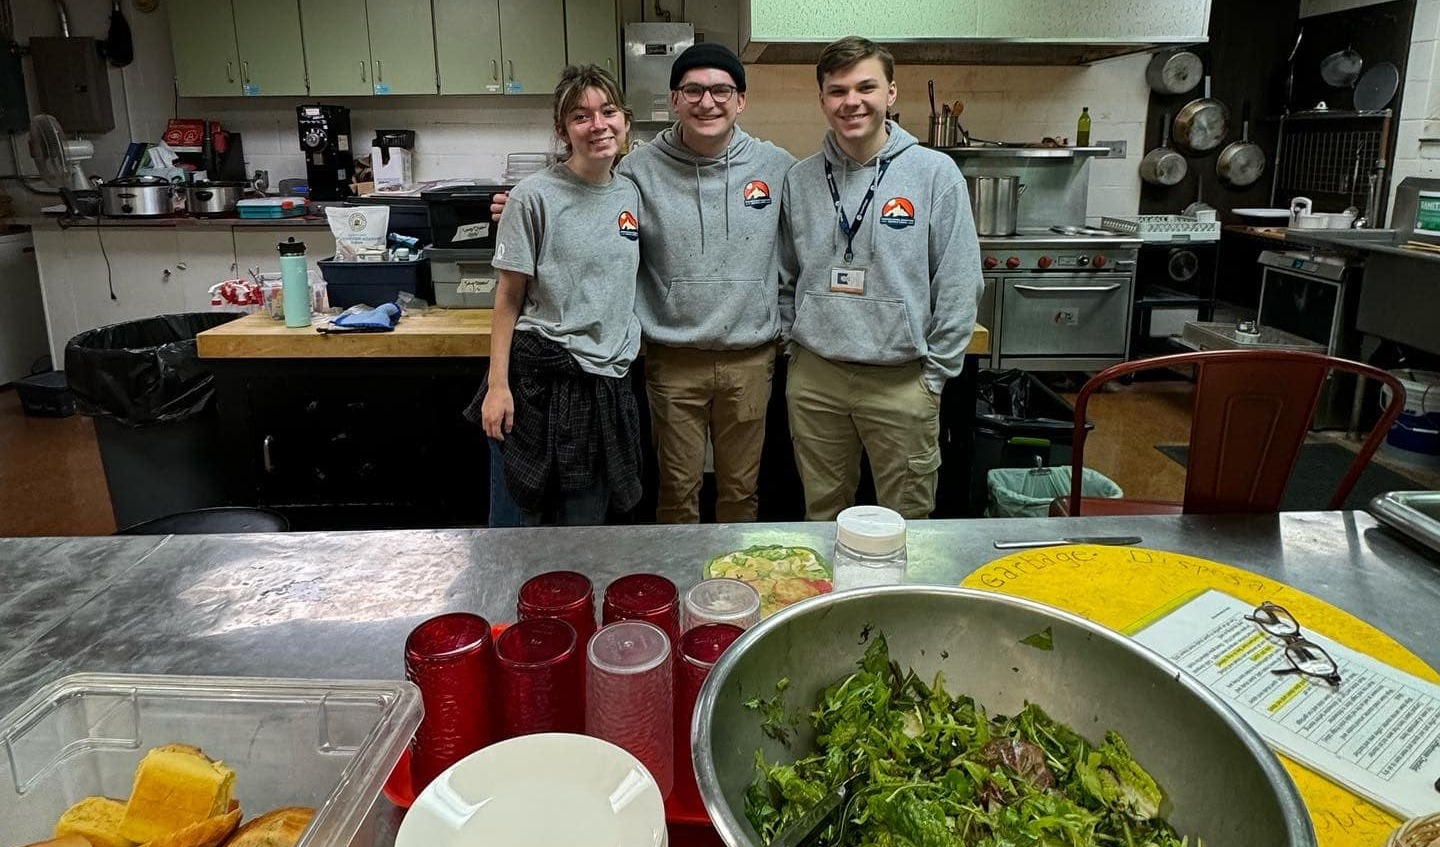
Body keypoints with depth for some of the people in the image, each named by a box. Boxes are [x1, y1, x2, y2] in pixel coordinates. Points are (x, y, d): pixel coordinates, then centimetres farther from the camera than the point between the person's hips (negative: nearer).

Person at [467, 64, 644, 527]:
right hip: (539, 379, -5)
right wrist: (497, 385, -10)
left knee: (585, 524, 15)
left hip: (607, 382, 5)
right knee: (516, 524, 7)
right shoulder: (535, 197, -9)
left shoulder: (630, 194, 7)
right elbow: (509, 297, -6)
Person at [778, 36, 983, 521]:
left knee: (906, 520, 10)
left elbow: (959, 286, -6)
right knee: (822, 514, 17)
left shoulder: (935, 174, -6)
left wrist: (936, 373, -6)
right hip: (814, 377, 3)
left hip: (902, 380, -2)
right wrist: (793, 345, 8)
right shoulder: (800, 179, 4)